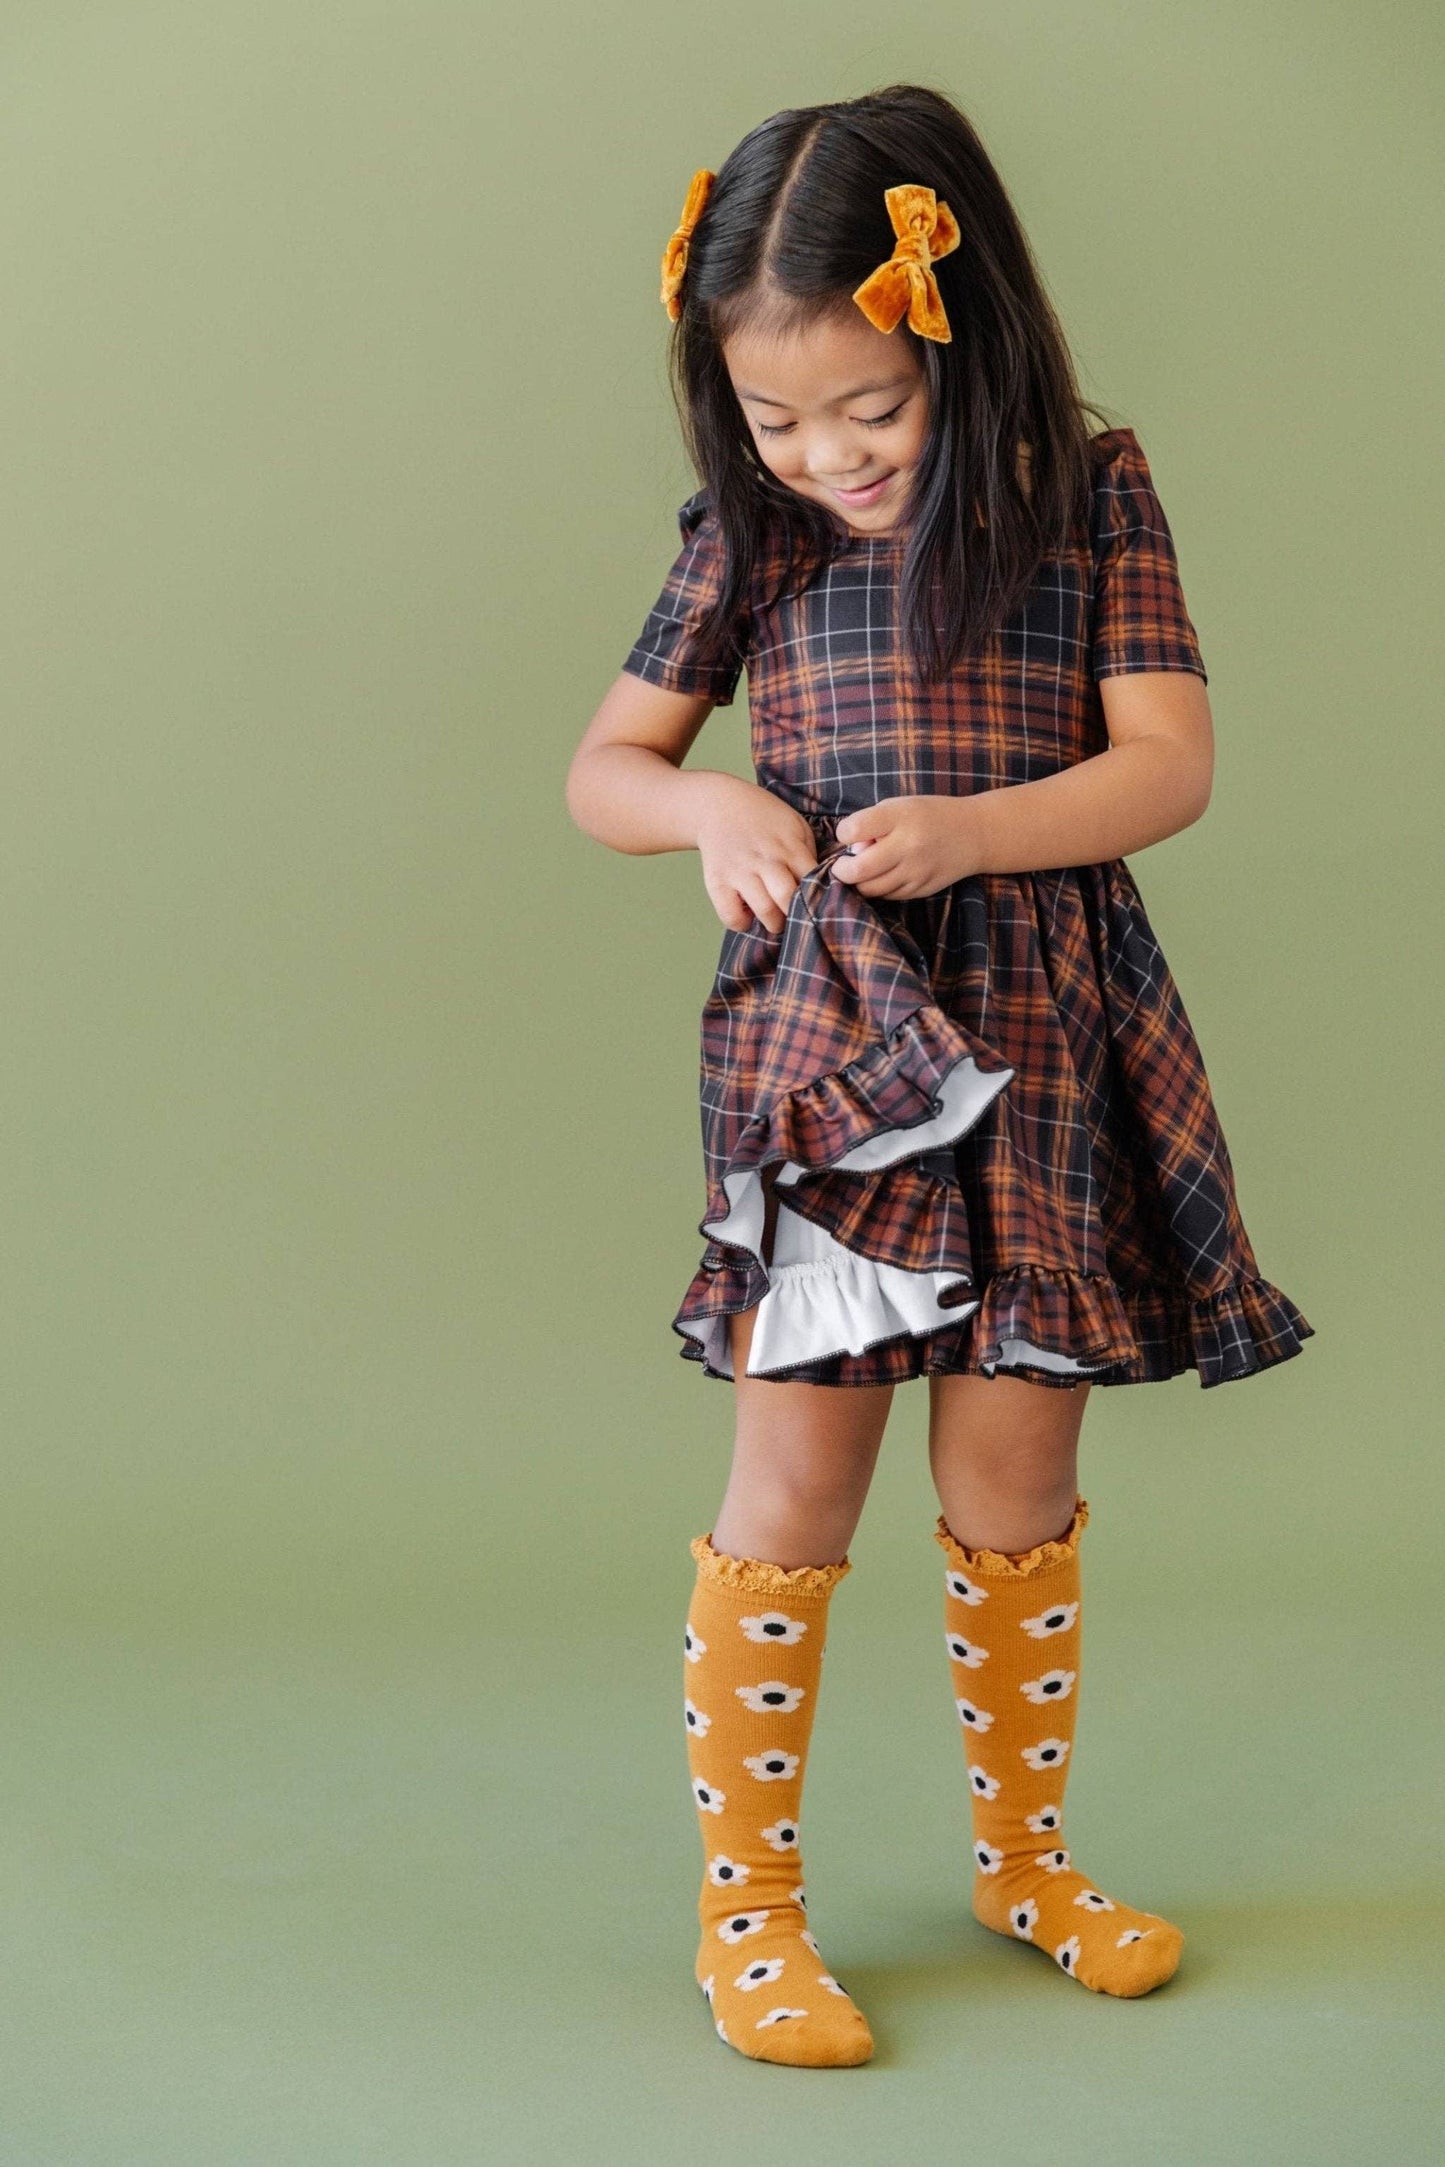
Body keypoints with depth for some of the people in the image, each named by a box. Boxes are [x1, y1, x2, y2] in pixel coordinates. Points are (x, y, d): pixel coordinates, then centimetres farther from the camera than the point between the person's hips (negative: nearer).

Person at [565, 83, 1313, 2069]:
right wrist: (710, 808, -14)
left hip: (1045, 1036, 0)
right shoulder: (749, 534, 2)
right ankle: (747, 1897, 15)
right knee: (795, 1476, 1)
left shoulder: (1092, 496, -1)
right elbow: (603, 768, 8)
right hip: (820, 1038, 0)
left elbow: (1171, 764, -7)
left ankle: (1022, 1849, 30)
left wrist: (968, 829, -23)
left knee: (1016, 1478, 9)